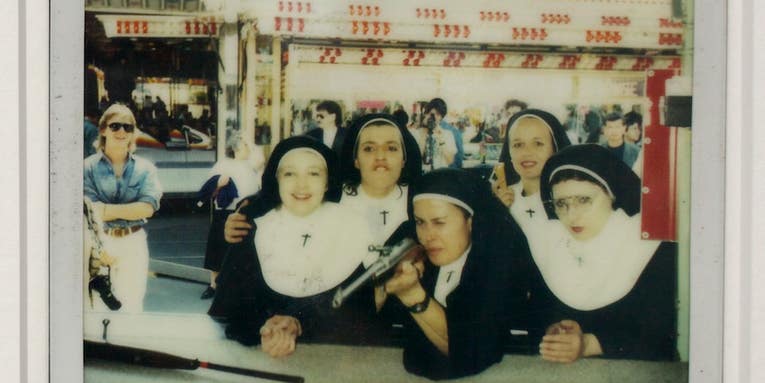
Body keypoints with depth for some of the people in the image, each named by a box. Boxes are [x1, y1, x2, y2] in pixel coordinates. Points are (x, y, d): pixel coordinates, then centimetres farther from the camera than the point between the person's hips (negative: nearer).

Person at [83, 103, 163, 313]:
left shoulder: (145, 168, 3)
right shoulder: (89, 167, -3)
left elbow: (148, 208, -10)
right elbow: (90, 212, -12)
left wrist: (106, 209, -14)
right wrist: (131, 210, -13)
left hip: (133, 242, 1)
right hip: (99, 241, -1)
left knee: (132, 304, 6)